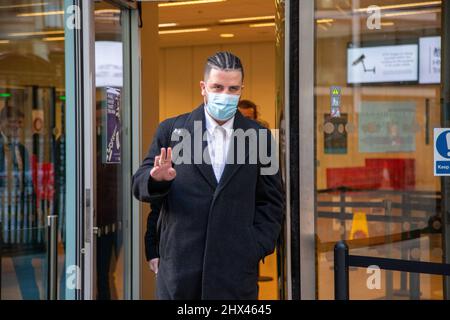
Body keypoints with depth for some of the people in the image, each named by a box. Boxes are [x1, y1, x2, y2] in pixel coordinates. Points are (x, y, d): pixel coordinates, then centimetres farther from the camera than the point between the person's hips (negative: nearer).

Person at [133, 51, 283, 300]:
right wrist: (157, 178, -18)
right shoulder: (171, 130, 5)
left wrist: (256, 249, -1)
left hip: (237, 271, 0)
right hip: (179, 268, 0)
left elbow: (271, 202, 9)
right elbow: (139, 186, 4)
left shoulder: (259, 137, 6)